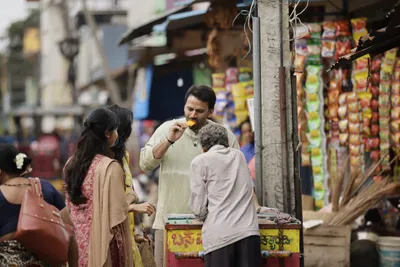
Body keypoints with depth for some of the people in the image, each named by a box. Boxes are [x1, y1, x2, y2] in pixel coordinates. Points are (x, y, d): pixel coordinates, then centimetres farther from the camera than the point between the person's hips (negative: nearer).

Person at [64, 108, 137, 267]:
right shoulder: (110, 167, -17)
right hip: (102, 242, -7)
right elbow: (117, 210, -17)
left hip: (78, 240, 7)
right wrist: (131, 197, 4)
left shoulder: (72, 163, 5)